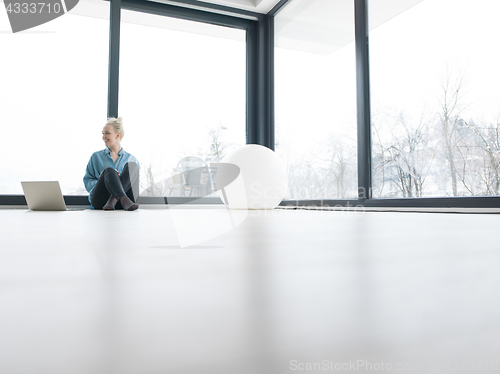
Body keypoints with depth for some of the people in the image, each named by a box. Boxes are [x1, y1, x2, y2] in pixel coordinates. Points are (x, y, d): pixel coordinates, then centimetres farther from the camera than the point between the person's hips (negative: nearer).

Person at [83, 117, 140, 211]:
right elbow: (87, 181, 17)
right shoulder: (96, 157, 21)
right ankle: (123, 199, -53)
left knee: (131, 166, -22)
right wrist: (101, 181, -5)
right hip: (99, 199, 0)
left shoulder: (131, 159, 18)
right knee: (109, 171, -29)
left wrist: (118, 179, -7)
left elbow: (134, 181, 14)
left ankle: (113, 200, -39)